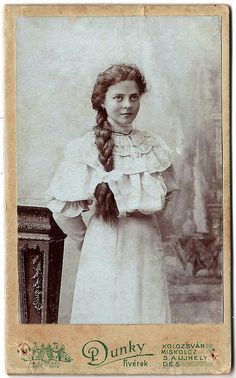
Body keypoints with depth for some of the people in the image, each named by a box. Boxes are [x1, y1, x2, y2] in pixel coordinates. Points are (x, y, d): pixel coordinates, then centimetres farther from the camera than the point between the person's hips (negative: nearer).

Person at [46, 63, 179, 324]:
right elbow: (62, 202, -6)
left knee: (149, 311, 11)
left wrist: (142, 220, 9)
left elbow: (167, 194, 16)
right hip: (105, 242, -3)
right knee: (106, 314, 7)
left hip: (148, 244, 4)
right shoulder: (87, 147, -9)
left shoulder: (153, 146, 3)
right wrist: (84, 241, 3)